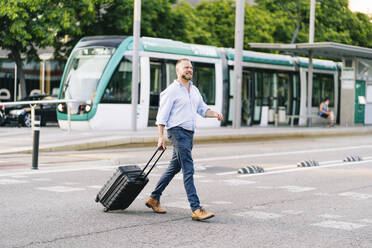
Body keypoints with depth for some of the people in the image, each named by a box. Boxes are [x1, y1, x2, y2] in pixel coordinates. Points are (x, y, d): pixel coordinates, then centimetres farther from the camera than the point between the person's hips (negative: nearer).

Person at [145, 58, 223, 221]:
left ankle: (154, 199, 29)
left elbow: (202, 109, 20)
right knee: (188, 170, -13)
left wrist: (215, 114, -1)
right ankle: (196, 210, -16)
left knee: (174, 168, 16)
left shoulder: (194, 90, 17)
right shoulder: (172, 91, -7)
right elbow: (162, 115, -8)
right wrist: (161, 137, -13)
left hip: (189, 134, 9)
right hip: (177, 132, -9)